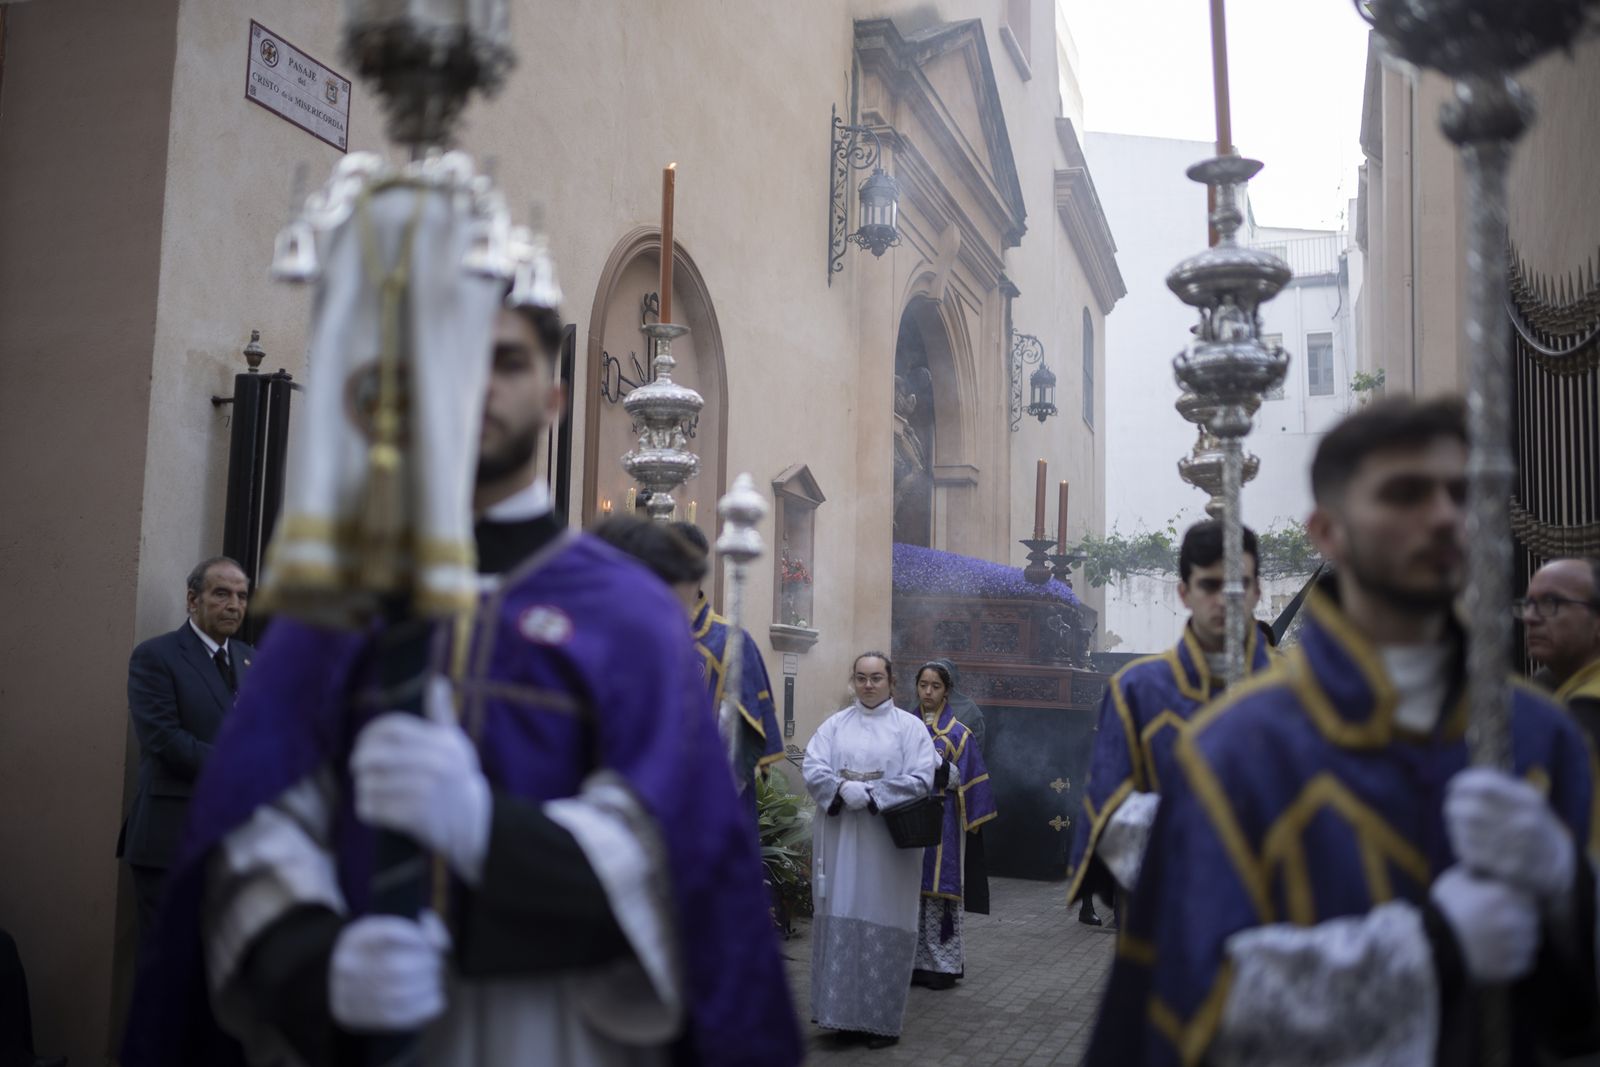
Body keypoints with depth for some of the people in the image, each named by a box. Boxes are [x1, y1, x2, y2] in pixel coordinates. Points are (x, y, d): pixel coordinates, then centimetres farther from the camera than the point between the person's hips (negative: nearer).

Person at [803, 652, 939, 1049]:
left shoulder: (910, 727, 2)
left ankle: (882, 1019, 10)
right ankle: (844, 1012, 14)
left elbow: (921, 779, -8)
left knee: (883, 925, 0)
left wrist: (870, 795, -17)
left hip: (888, 843, -2)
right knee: (841, 922, 4)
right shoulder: (834, 725, 9)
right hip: (841, 840, 2)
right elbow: (812, 770, -2)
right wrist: (844, 789, -20)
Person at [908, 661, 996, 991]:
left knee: (939, 890, -2)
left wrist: (939, 765, -20)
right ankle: (915, 961, 12)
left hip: (942, 820, -3)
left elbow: (964, 779, -4)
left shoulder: (959, 733, 2)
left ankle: (943, 964, 5)